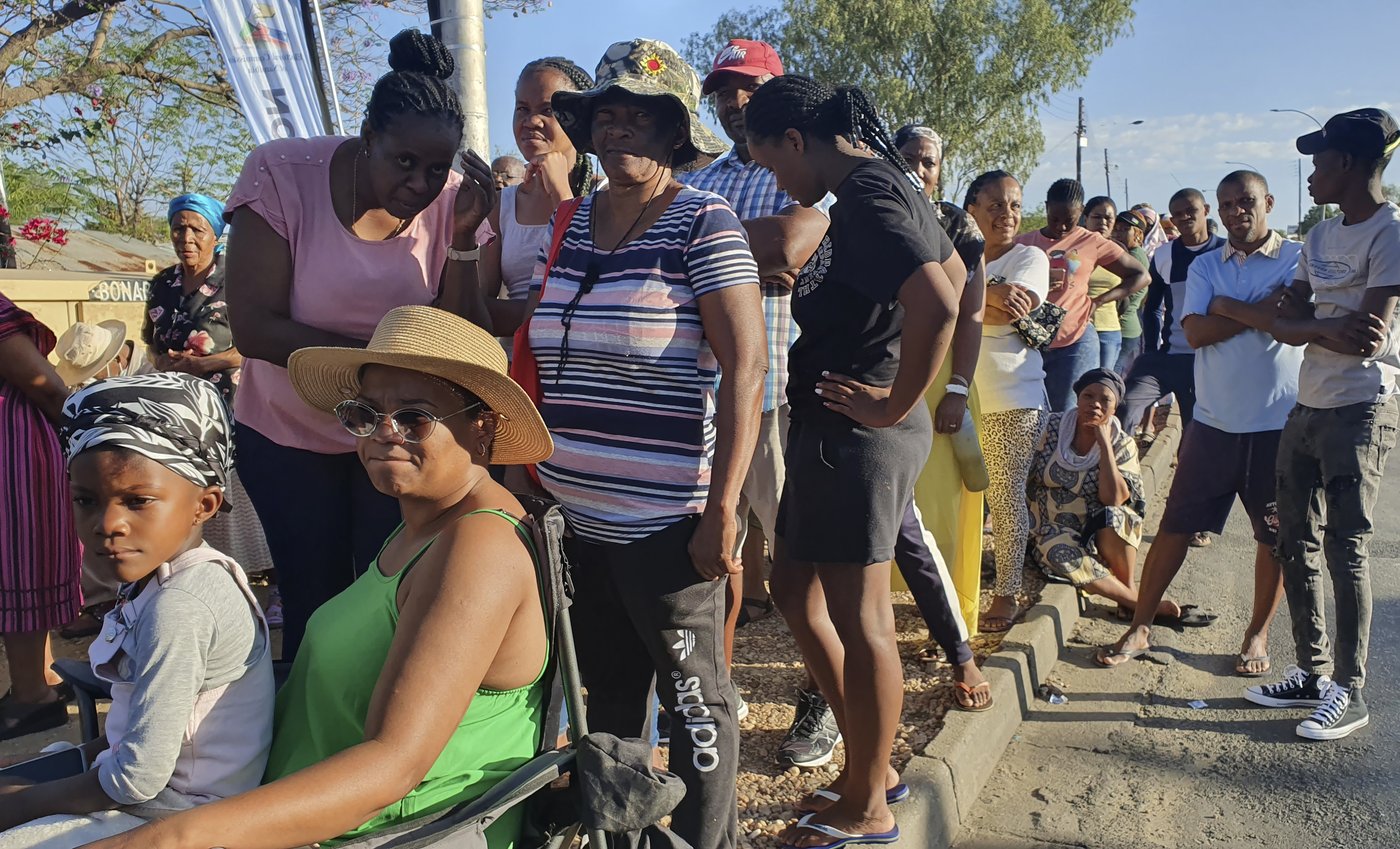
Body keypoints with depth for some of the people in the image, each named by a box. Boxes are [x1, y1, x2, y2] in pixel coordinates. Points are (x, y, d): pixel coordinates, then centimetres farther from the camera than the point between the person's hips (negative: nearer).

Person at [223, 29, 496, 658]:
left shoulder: (451, 199, -12)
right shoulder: (283, 173, -18)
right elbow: (252, 328, -20)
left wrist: (463, 237, -24)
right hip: (289, 435, -1)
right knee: (314, 607, 9)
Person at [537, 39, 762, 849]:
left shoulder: (704, 221, -9)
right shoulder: (569, 226, 10)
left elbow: (746, 369, -15)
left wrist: (722, 508, -20)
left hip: (666, 522, -6)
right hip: (576, 515, 7)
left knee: (695, 696, 8)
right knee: (606, 689, 21)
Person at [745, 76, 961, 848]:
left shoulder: (865, 198, -17)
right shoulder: (888, 182, 13)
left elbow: (937, 306, -32)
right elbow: (954, 272, 25)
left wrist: (895, 403, -18)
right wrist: (897, 391, 18)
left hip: (855, 432, -11)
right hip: (843, 428, 11)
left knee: (858, 618, 2)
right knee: (796, 592, 19)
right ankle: (872, 764, 31)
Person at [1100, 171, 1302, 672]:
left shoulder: (1298, 258, -1)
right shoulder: (1205, 268, 7)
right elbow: (1195, 332, -8)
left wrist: (1227, 306, -11)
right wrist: (1260, 310, -13)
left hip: (1280, 422, -2)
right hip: (1214, 420, 2)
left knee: (1275, 534, 8)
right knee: (1176, 523, 3)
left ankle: (1258, 635, 25)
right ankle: (1140, 627, 12)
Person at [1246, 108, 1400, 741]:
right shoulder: (1320, 238, 14)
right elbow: (1285, 321, 5)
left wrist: (1311, 324, -4)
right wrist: (1329, 328, -14)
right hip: (1306, 408, 8)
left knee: (1345, 550, -4)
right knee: (1296, 545, 11)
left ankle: (1349, 691, 8)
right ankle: (1313, 672, 23)